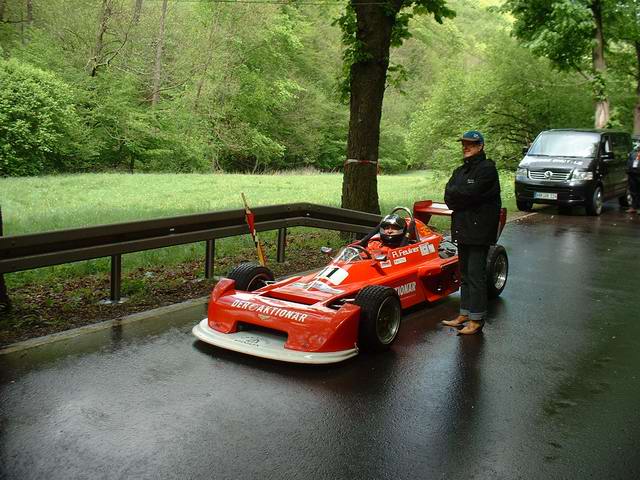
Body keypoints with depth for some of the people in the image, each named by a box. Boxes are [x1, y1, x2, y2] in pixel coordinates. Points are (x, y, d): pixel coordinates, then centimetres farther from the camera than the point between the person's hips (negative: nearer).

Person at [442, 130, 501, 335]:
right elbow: (448, 195, 3)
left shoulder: (487, 169, -8)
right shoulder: (460, 170, 16)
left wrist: (456, 195, -3)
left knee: (475, 275, -6)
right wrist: (464, 200, -13)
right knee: (464, 275, 13)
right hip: (463, 229, 8)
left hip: (479, 230, -8)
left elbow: (470, 193, -20)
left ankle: (477, 319, 0)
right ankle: (464, 314, 22)